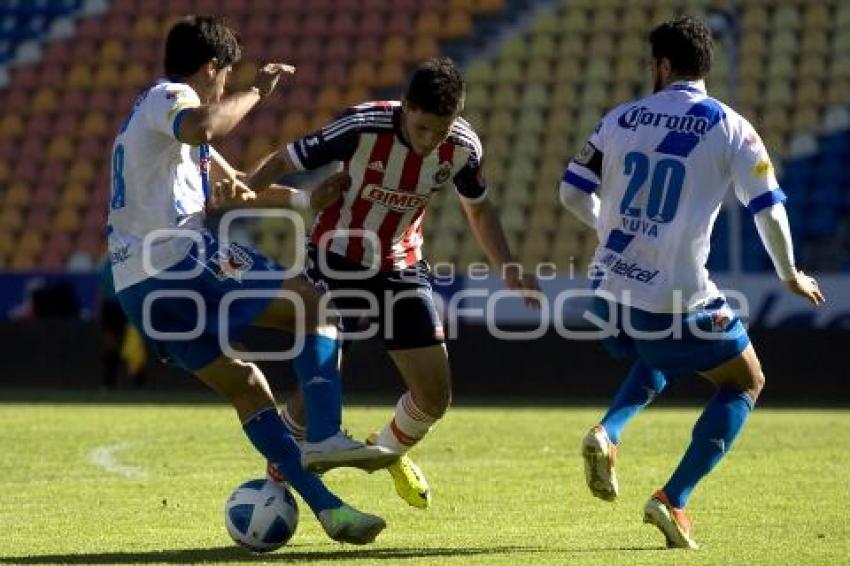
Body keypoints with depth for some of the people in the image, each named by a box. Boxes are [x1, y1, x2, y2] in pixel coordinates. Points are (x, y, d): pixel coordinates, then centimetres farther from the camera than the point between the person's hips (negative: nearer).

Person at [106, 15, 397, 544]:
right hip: (179, 262, -10)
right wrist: (256, 91, -18)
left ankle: (326, 506, 8)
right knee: (312, 304, -2)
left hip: (138, 287, 10)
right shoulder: (169, 97, -3)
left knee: (247, 388, 11)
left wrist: (304, 199, 37)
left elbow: (234, 184, 39)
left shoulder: (158, 108, 29)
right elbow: (200, 126, -31)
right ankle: (324, 437, -17)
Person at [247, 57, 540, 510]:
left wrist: (507, 266, -2)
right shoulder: (362, 129, -28)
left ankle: (389, 451, 33)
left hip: (402, 266, 4)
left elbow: (477, 207, 8)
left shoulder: (462, 146, -14)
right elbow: (282, 162, -18)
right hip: (338, 263, -4)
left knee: (435, 396, 0)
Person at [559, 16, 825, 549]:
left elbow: (573, 192, 8)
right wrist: (791, 274, 12)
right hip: (677, 299, -5)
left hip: (611, 291, 5)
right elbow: (769, 209, -5)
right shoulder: (730, 127, -4)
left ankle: (608, 434, 6)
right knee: (745, 383, 16)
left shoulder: (621, 119, 4)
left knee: (659, 361, 35)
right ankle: (673, 500, 3)